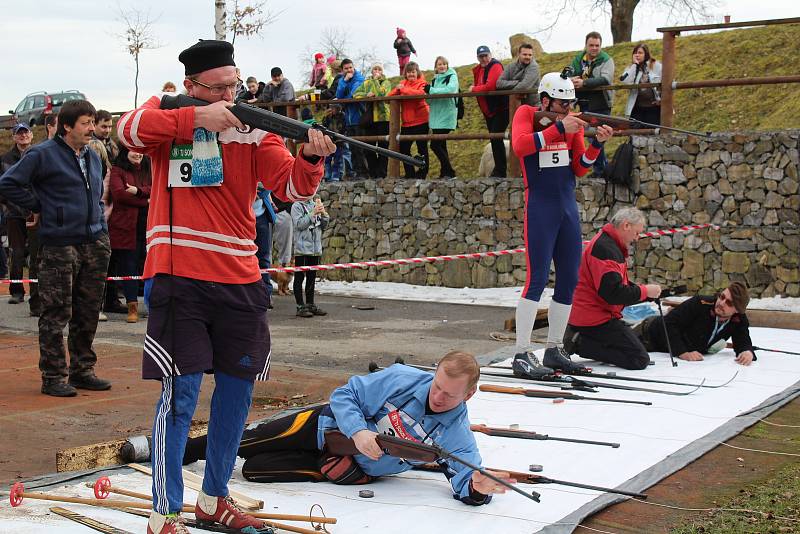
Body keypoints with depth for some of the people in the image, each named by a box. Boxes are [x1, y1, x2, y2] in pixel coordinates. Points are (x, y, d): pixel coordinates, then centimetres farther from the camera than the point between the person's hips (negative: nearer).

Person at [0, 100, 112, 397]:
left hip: (94, 245, 7)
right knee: (56, 315, -2)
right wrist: (40, 207, -6)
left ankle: (82, 370, 20)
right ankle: (53, 377, 5)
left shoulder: (92, 157, 16)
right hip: (58, 246, -7)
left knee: (88, 313, 10)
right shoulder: (42, 155, -6)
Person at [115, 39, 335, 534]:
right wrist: (197, 118, -24)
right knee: (181, 392, -6)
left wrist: (310, 158, -24)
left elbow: (293, 186, -4)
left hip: (240, 278, 4)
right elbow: (129, 128, -19)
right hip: (180, 276, -4)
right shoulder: (167, 113, 3)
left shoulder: (252, 128, 7)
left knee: (237, 388, 12)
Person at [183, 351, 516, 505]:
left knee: (254, 470, -9)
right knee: (248, 443, 6)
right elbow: (345, 394, -14)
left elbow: (464, 477, -26)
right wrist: (357, 431, -32)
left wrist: (478, 487, -50)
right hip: (330, 426, 0)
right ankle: (182, 450, 33)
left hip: (354, 466, 0)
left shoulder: (457, 436, -18)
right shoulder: (403, 378, -20)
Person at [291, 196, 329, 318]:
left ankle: (310, 304, 20)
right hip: (302, 249, -6)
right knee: (299, 277, 0)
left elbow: (324, 225, 13)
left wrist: (323, 213, -4)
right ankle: (300, 306, 2)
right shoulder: (297, 206, -5)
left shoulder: (315, 205, 11)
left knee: (312, 277, 12)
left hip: (316, 248, 6)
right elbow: (299, 224, -16)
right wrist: (313, 213, -18)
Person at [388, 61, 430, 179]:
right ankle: (410, 174, 18)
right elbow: (390, 96, 4)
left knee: (422, 148, 1)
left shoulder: (421, 83, -3)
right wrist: (397, 89, -17)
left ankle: (422, 174, 9)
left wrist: (403, 89, -25)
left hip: (420, 121, -6)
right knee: (403, 148, 7)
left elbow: (420, 93, -26)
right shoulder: (403, 83, 13)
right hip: (406, 123, 6)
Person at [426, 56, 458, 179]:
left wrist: (431, 90, -19)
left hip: (446, 117, -7)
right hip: (436, 117, 7)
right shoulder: (434, 80, 18)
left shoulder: (452, 77, -2)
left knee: (435, 144, -14)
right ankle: (445, 173, 15)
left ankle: (449, 172, -8)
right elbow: (429, 100, 14)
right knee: (441, 146, 10)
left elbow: (451, 89, -23)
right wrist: (428, 93, -8)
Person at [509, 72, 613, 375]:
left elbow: (579, 169, 8)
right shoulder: (526, 114, -3)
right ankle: (521, 353, -7)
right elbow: (519, 146, -23)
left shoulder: (572, 123, 10)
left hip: (568, 206, 6)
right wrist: (559, 128, -23)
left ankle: (553, 349, 17)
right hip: (540, 206, -6)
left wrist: (597, 144, -9)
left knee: (569, 280, 7)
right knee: (537, 279, -11)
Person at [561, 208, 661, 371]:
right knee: (640, 359, -12)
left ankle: (578, 338, 7)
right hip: (596, 319, -11)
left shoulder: (611, 246, 17)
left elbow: (621, 284, 25)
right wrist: (645, 291, -10)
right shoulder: (604, 248, -18)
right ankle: (580, 344, -11)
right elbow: (613, 293, -24)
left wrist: (647, 291, 9)